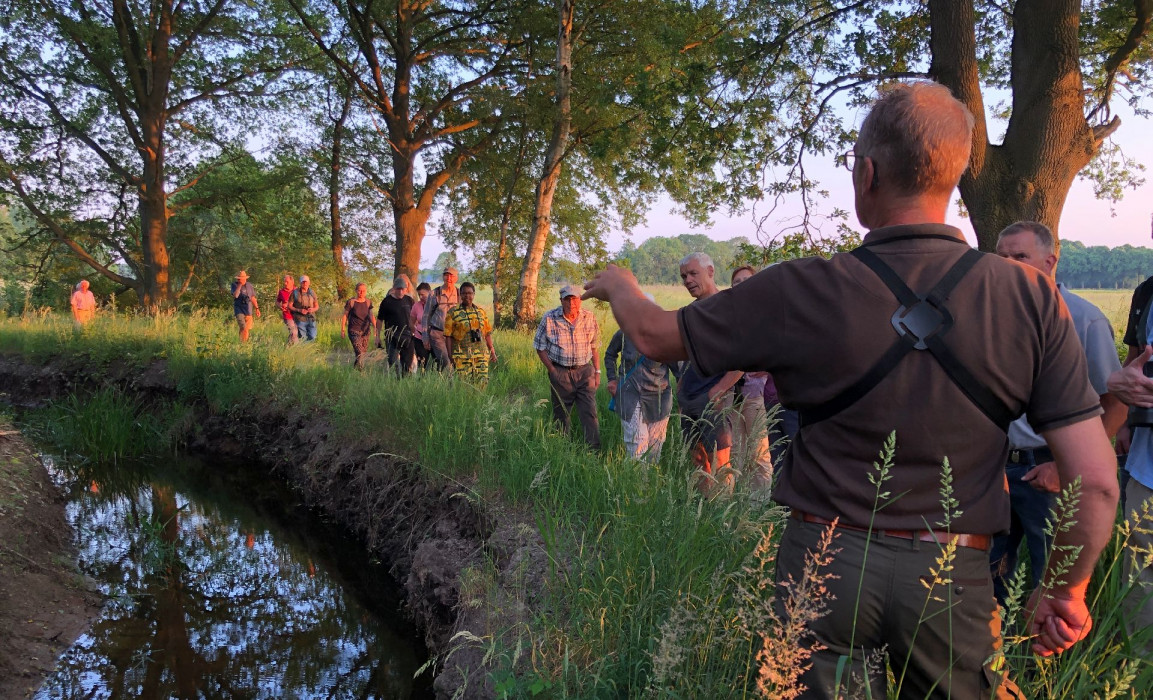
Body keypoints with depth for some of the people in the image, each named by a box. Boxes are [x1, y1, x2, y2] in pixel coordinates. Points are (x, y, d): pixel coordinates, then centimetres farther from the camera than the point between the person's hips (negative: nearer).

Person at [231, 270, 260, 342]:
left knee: (247, 329, 5)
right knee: (243, 328, -20)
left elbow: (253, 298, 16)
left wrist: (257, 308, 14)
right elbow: (235, 295, -20)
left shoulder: (249, 285, 8)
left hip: (248, 310, 4)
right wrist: (239, 285, -19)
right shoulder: (235, 285, -2)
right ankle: (242, 343, -15)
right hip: (239, 310, -4)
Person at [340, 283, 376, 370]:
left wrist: (374, 327, 6)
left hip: (366, 331, 5)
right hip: (354, 331, -5)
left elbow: (371, 315, 15)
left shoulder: (368, 302, 5)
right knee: (359, 353, -15)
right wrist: (342, 329, 1)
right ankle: (361, 371, -9)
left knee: (364, 352, 9)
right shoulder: (351, 302, -7)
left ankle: (354, 367, 29)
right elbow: (345, 315, 1)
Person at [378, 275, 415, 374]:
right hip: (392, 337, -3)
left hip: (407, 336, 3)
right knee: (393, 363, -9)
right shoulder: (387, 301, -2)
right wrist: (378, 337, 1)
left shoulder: (409, 300, 7)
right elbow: (380, 320, 3)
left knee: (407, 364, 6)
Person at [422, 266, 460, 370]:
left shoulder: (459, 295, 6)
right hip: (437, 334, -2)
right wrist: (426, 338, 4)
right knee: (444, 361, -17)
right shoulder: (434, 294, 2)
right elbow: (426, 316, 7)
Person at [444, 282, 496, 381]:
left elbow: (487, 334, 17)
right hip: (462, 356, -3)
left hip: (481, 354, 3)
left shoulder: (481, 312, 14)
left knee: (482, 381, -2)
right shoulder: (453, 312, 2)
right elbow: (448, 336, 0)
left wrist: (492, 351, 11)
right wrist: (450, 355, -5)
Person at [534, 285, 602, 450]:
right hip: (560, 373, -1)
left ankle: (595, 451, -2)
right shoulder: (549, 318, -6)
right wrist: (552, 371, -6)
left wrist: (597, 371, 8)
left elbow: (594, 347, 11)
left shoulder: (590, 318, 0)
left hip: (584, 371, 1)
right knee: (561, 415, 9)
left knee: (589, 414, -5)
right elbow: (540, 347, 0)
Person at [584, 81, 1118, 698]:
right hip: (951, 577, 2)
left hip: (823, 561, -1)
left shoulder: (802, 293, -13)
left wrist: (619, 286, 23)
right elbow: (1095, 482, -9)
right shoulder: (1031, 299, -9)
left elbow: (657, 336, 0)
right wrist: (1066, 589, 9)